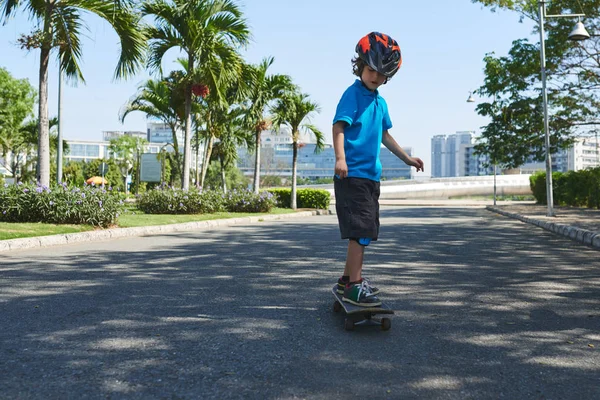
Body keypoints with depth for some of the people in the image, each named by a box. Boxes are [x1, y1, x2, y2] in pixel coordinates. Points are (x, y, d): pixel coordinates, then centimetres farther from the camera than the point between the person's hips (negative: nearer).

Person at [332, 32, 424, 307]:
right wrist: (340, 159, -32)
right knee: (360, 230, -12)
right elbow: (339, 126, -18)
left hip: (371, 175, 9)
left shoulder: (380, 102, 16)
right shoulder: (353, 93, -8)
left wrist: (406, 158, 30)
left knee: (366, 230, 14)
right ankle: (354, 285, -7)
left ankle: (349, 278, 26)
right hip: (353, 174, -9)